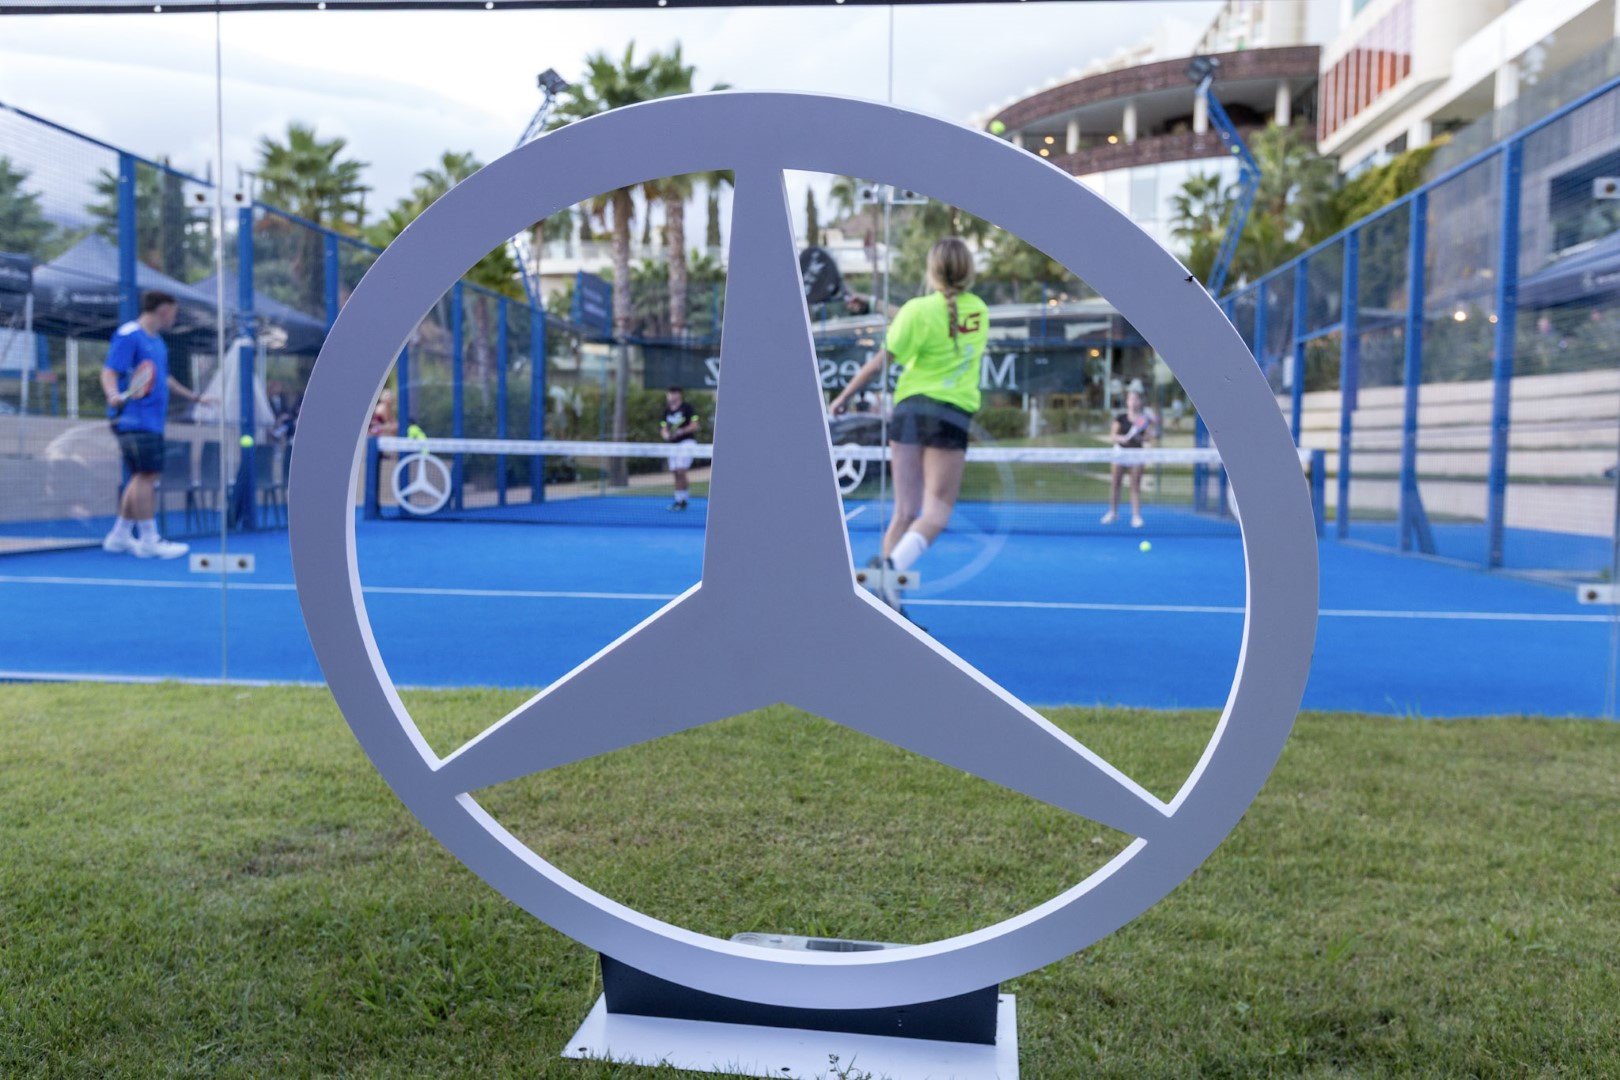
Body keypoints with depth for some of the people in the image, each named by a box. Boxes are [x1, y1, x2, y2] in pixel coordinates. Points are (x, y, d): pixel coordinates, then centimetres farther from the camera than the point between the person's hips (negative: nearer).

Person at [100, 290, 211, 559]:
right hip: (134, 419, -10)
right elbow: (109, 372, -16)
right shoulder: (128, 335, -8)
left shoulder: (156, 341, 20)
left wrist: (194, 396, 39)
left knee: (144, 477, 11)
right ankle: (148, 541, -7)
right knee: (146, 475, -11)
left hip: (152, 421, 10)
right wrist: (114, 394, -35)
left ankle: (119, 537, 19)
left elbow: (163, 378, 33)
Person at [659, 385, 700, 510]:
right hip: (673, 444, 7)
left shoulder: (687, 407, -5)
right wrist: (665, 434, -7)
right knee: (676, 473, 5)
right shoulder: (667, 411, 14)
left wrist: (680, 431, -21)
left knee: (681, 471, -15)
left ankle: (681, 500, -11)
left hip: (687, 442, -7)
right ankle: (679, 500, 10)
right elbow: (663, 429, 16)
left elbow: (694, 425, -9)